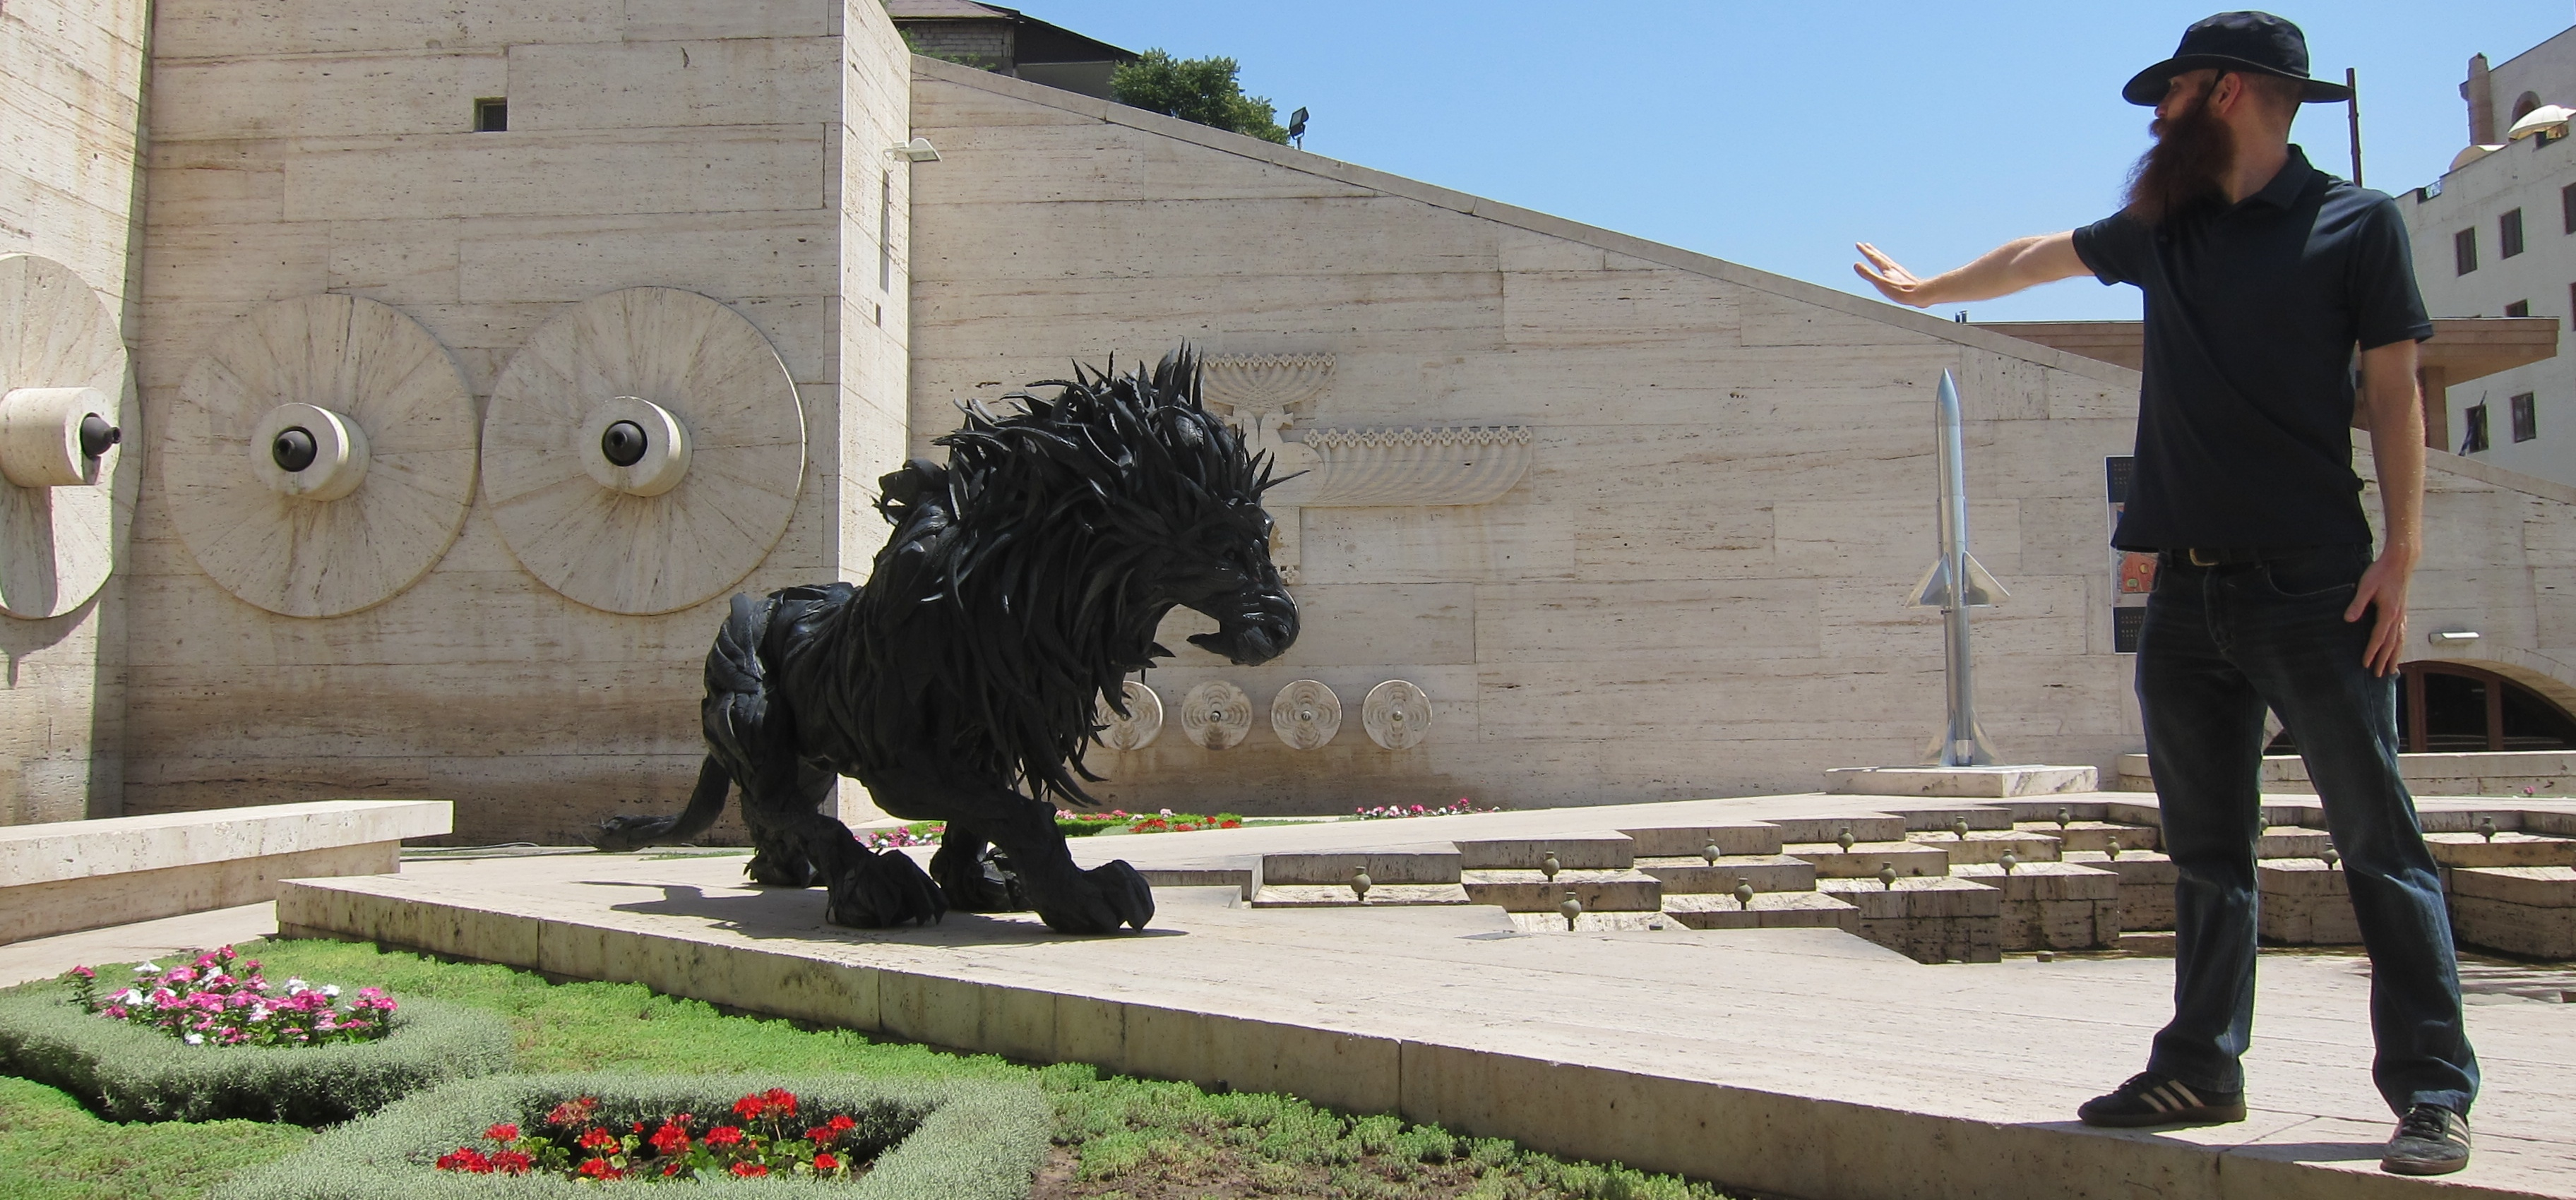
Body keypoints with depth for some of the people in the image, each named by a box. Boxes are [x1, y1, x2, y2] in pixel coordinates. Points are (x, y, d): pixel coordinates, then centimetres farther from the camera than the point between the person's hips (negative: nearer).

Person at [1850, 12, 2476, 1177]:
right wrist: (1928, 288, 43)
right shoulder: (2167, 229, 14)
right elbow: (2035, 258, 30)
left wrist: (2399, 553, -10)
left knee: (2378, 841, -3)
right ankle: (2203, 1068, 16)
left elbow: (2392, 392, -3)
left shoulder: (2355, 222, 0)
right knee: (2206, 850, 9)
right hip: (2188, 590, 6)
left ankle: (2432, 1092, 3)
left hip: (2315, 590, -5)